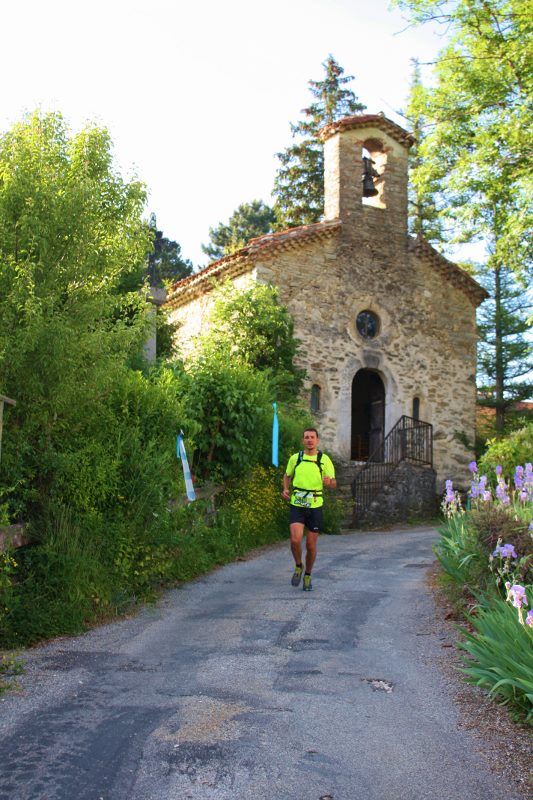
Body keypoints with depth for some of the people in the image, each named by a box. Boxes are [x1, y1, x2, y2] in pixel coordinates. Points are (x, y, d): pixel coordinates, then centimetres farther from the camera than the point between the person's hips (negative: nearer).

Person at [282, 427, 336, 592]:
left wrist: (328, 482, -24)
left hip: (315, 506, 0)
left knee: (311, 545, 5)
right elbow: (287, 476, 18)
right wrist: (286, 489, -1)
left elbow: (334, 484, 0)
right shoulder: (295, 458, 2)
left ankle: (308, 575, 28)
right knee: (295, 540, -17)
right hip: (297, 505, 0)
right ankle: (298, 567, 12)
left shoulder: (325, 459, -2)